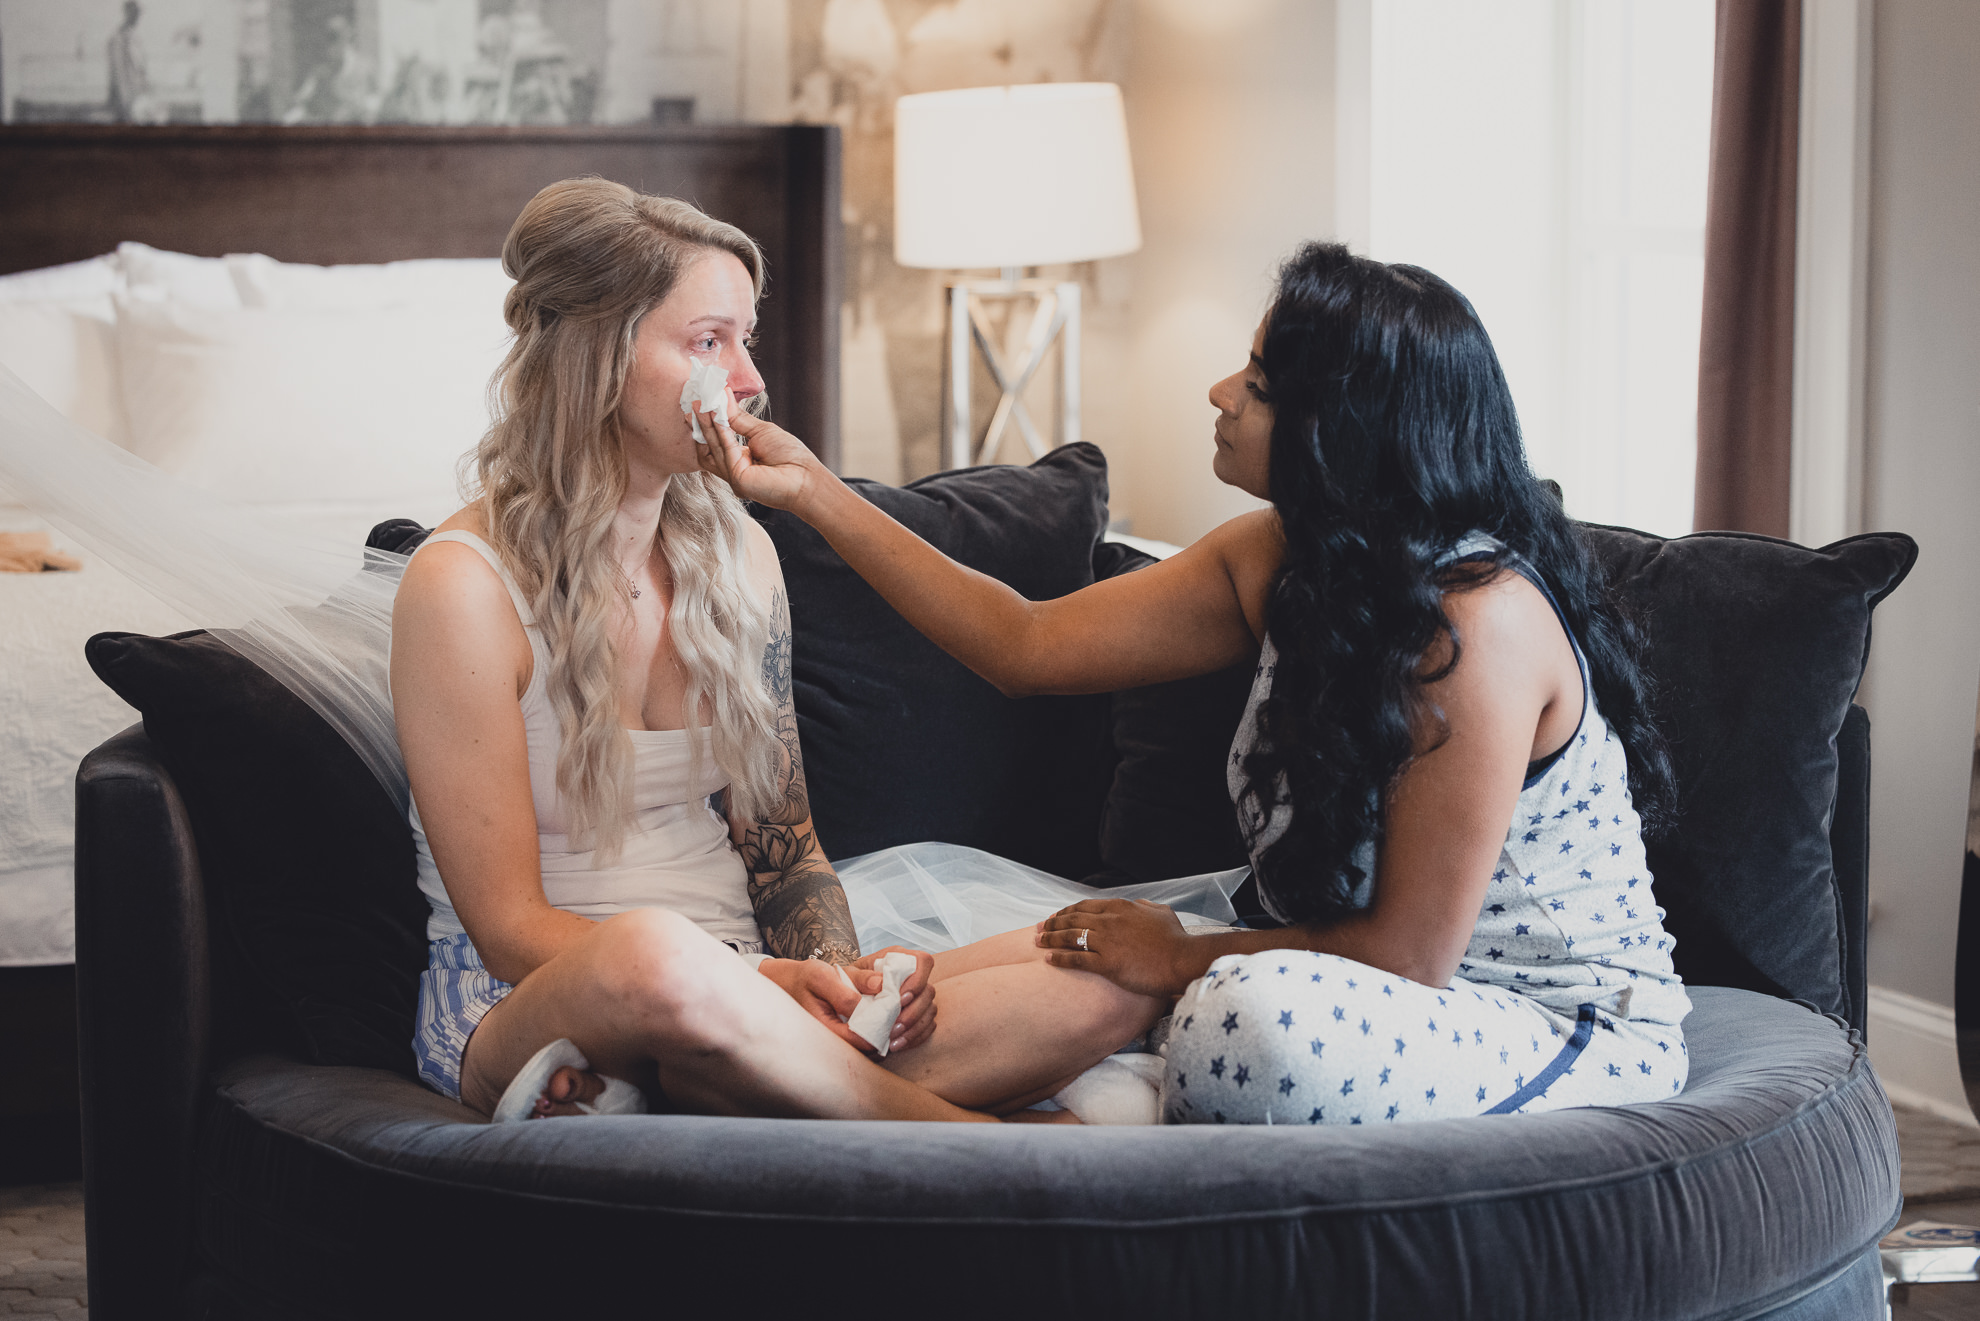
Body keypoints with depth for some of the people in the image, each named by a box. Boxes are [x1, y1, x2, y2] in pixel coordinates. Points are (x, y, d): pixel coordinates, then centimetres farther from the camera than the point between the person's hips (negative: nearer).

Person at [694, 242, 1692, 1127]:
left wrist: (1188, 960, -11)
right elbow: (1025, 645, 6)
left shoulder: (1478, 622, -25)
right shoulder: (1276, 564, 0)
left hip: (1582, 1036, -8)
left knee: (1258, 1018, -34)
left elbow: (1406, 955, -22)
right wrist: (811, 490, 4)